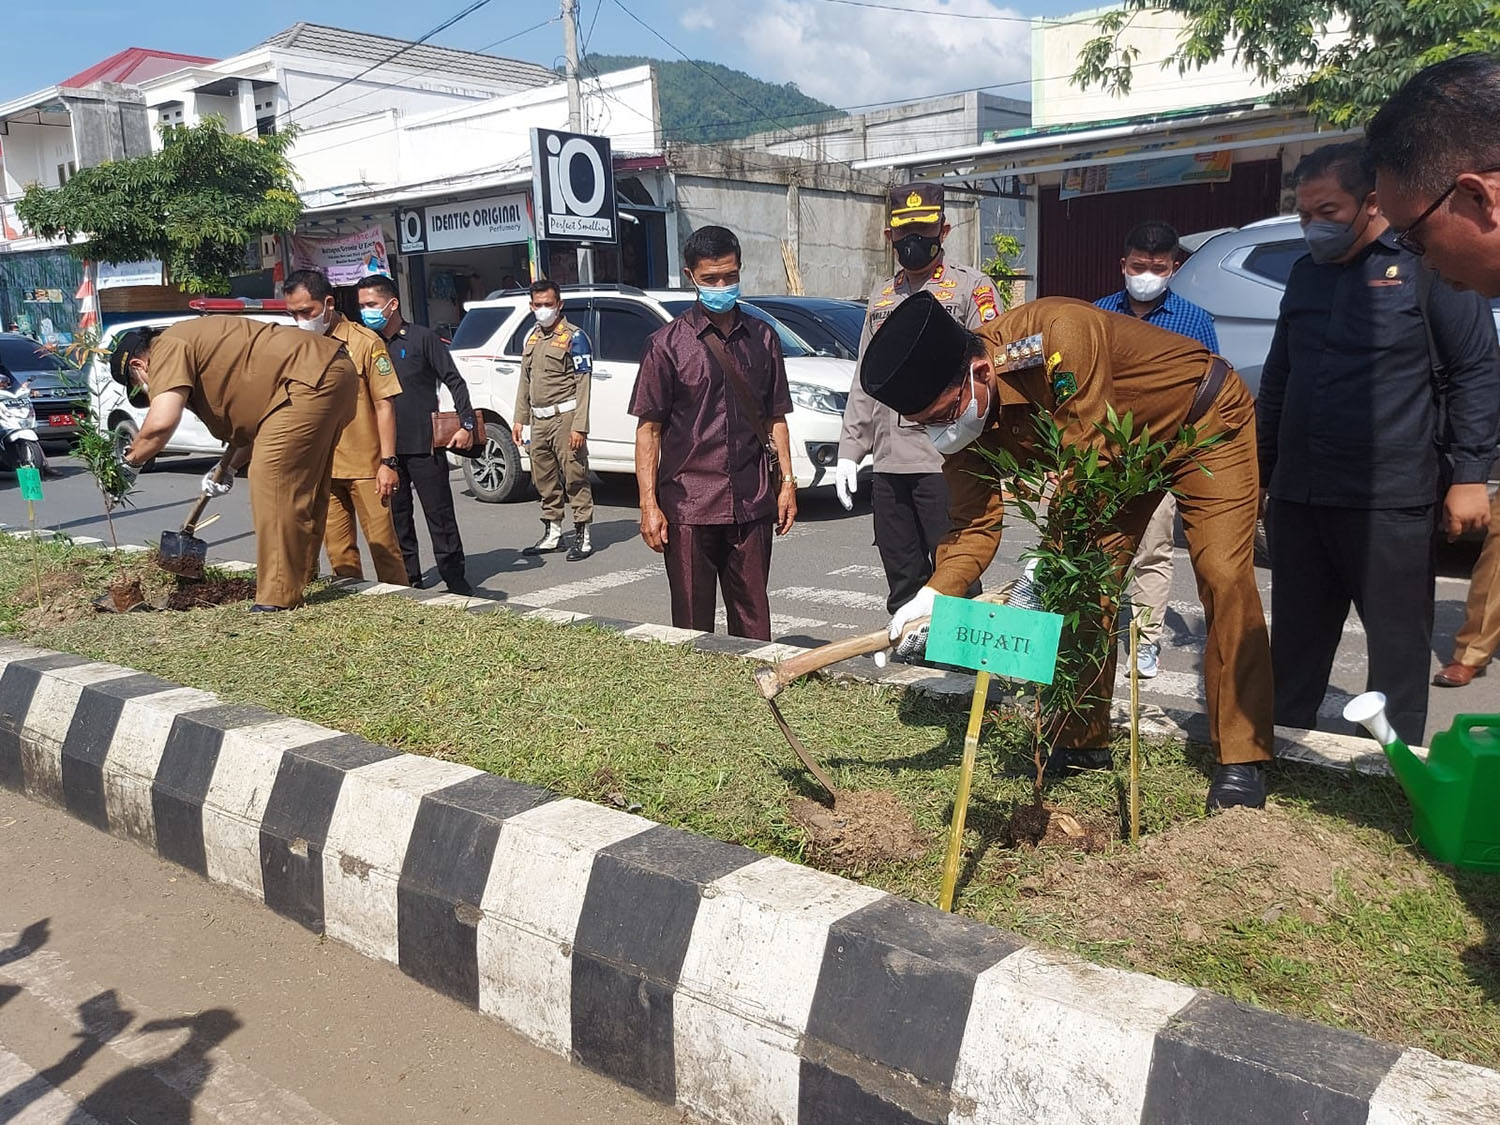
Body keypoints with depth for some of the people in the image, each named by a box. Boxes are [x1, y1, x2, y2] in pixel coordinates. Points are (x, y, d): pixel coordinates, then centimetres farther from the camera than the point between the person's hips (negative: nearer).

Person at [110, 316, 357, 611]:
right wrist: (231, 466, 21)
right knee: (302, 488, 17)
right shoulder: (196, 342, 25)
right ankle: (302, 582, 27)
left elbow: (160, 423, -19)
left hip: (313, 378, -11)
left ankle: (279, 598, -9)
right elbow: (252, 407, 28)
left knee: (273, 484, -11)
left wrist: (131, 459, -1)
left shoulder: (169, 348, -5)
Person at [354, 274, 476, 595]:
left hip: (424, 444, -5)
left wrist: (466, 424, -12)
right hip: (386, 448, 5)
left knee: (440, 513, 1)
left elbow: (454, 381, -3)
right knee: (396, 516, 10)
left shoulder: (422, 338, -3)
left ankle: (454, 577, 8)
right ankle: (408, 578, 20)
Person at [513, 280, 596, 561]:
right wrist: (520, 419, 16)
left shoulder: (574, 337, -5)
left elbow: (583, 383, -11)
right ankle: (552, 535, 21)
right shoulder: (532, 338, 17)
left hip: (564, 417, -7)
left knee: (574, 477, -6)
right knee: (545, 480, 11)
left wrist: (579, 426, -18)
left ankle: (583, 537, -2)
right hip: (539, 420, 7)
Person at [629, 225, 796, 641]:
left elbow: (775, 417, 15)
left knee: (753, 621, 9)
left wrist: (787, 482, 8)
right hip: (688, 508, -3)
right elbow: (649, 427, -2)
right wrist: (649, 504, -8)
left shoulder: (762, 338, 10)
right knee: (693, 626, 4)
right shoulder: (668, 343, 0)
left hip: (751, 505, 3)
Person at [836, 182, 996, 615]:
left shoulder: (971, 287, 1)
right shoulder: (881, 296, 20)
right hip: (888, 465, 6)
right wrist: (849, 450, 14)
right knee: (903, 587, 14)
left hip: (946, 461, -6)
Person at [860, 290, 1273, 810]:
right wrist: (933, 595, -34)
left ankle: (1242, 760, -7)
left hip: (1208, 422, -6)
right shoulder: (960, 409, -18)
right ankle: (1084, 740, 13)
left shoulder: (1061, 335, -41)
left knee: (1224, 578, -14)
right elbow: (976, 522, -18)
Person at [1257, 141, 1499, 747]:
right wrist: (1259, 472, 23)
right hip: (1297, 499, 6)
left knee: (1398, 645, 3)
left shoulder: (1425, 263, -4)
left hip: (1391, 503, -6)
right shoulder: (1306, 273, 16)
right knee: (1295, 642, 12)